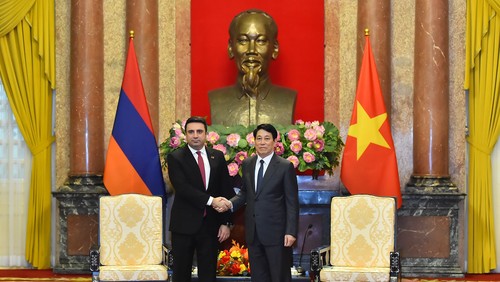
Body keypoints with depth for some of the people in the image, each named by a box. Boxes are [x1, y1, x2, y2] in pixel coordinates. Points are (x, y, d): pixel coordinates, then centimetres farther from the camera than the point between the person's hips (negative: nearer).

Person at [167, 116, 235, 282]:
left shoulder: (218, 157, 8)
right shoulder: (175, 158, -2)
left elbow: (227, 191, 6)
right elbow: (182, 188, -15)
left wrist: (226, 222, -1)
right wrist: (210, 200, -22)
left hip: (210, 225, 3)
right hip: (184, 224, -3)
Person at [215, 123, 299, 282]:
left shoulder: (285, 167, -6)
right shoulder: (247, 164, 8)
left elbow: (292, 202, -7)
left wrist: (291, 232, -13)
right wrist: (230, 204, -3)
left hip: (275, 232, -5)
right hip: (253, 232, 5)